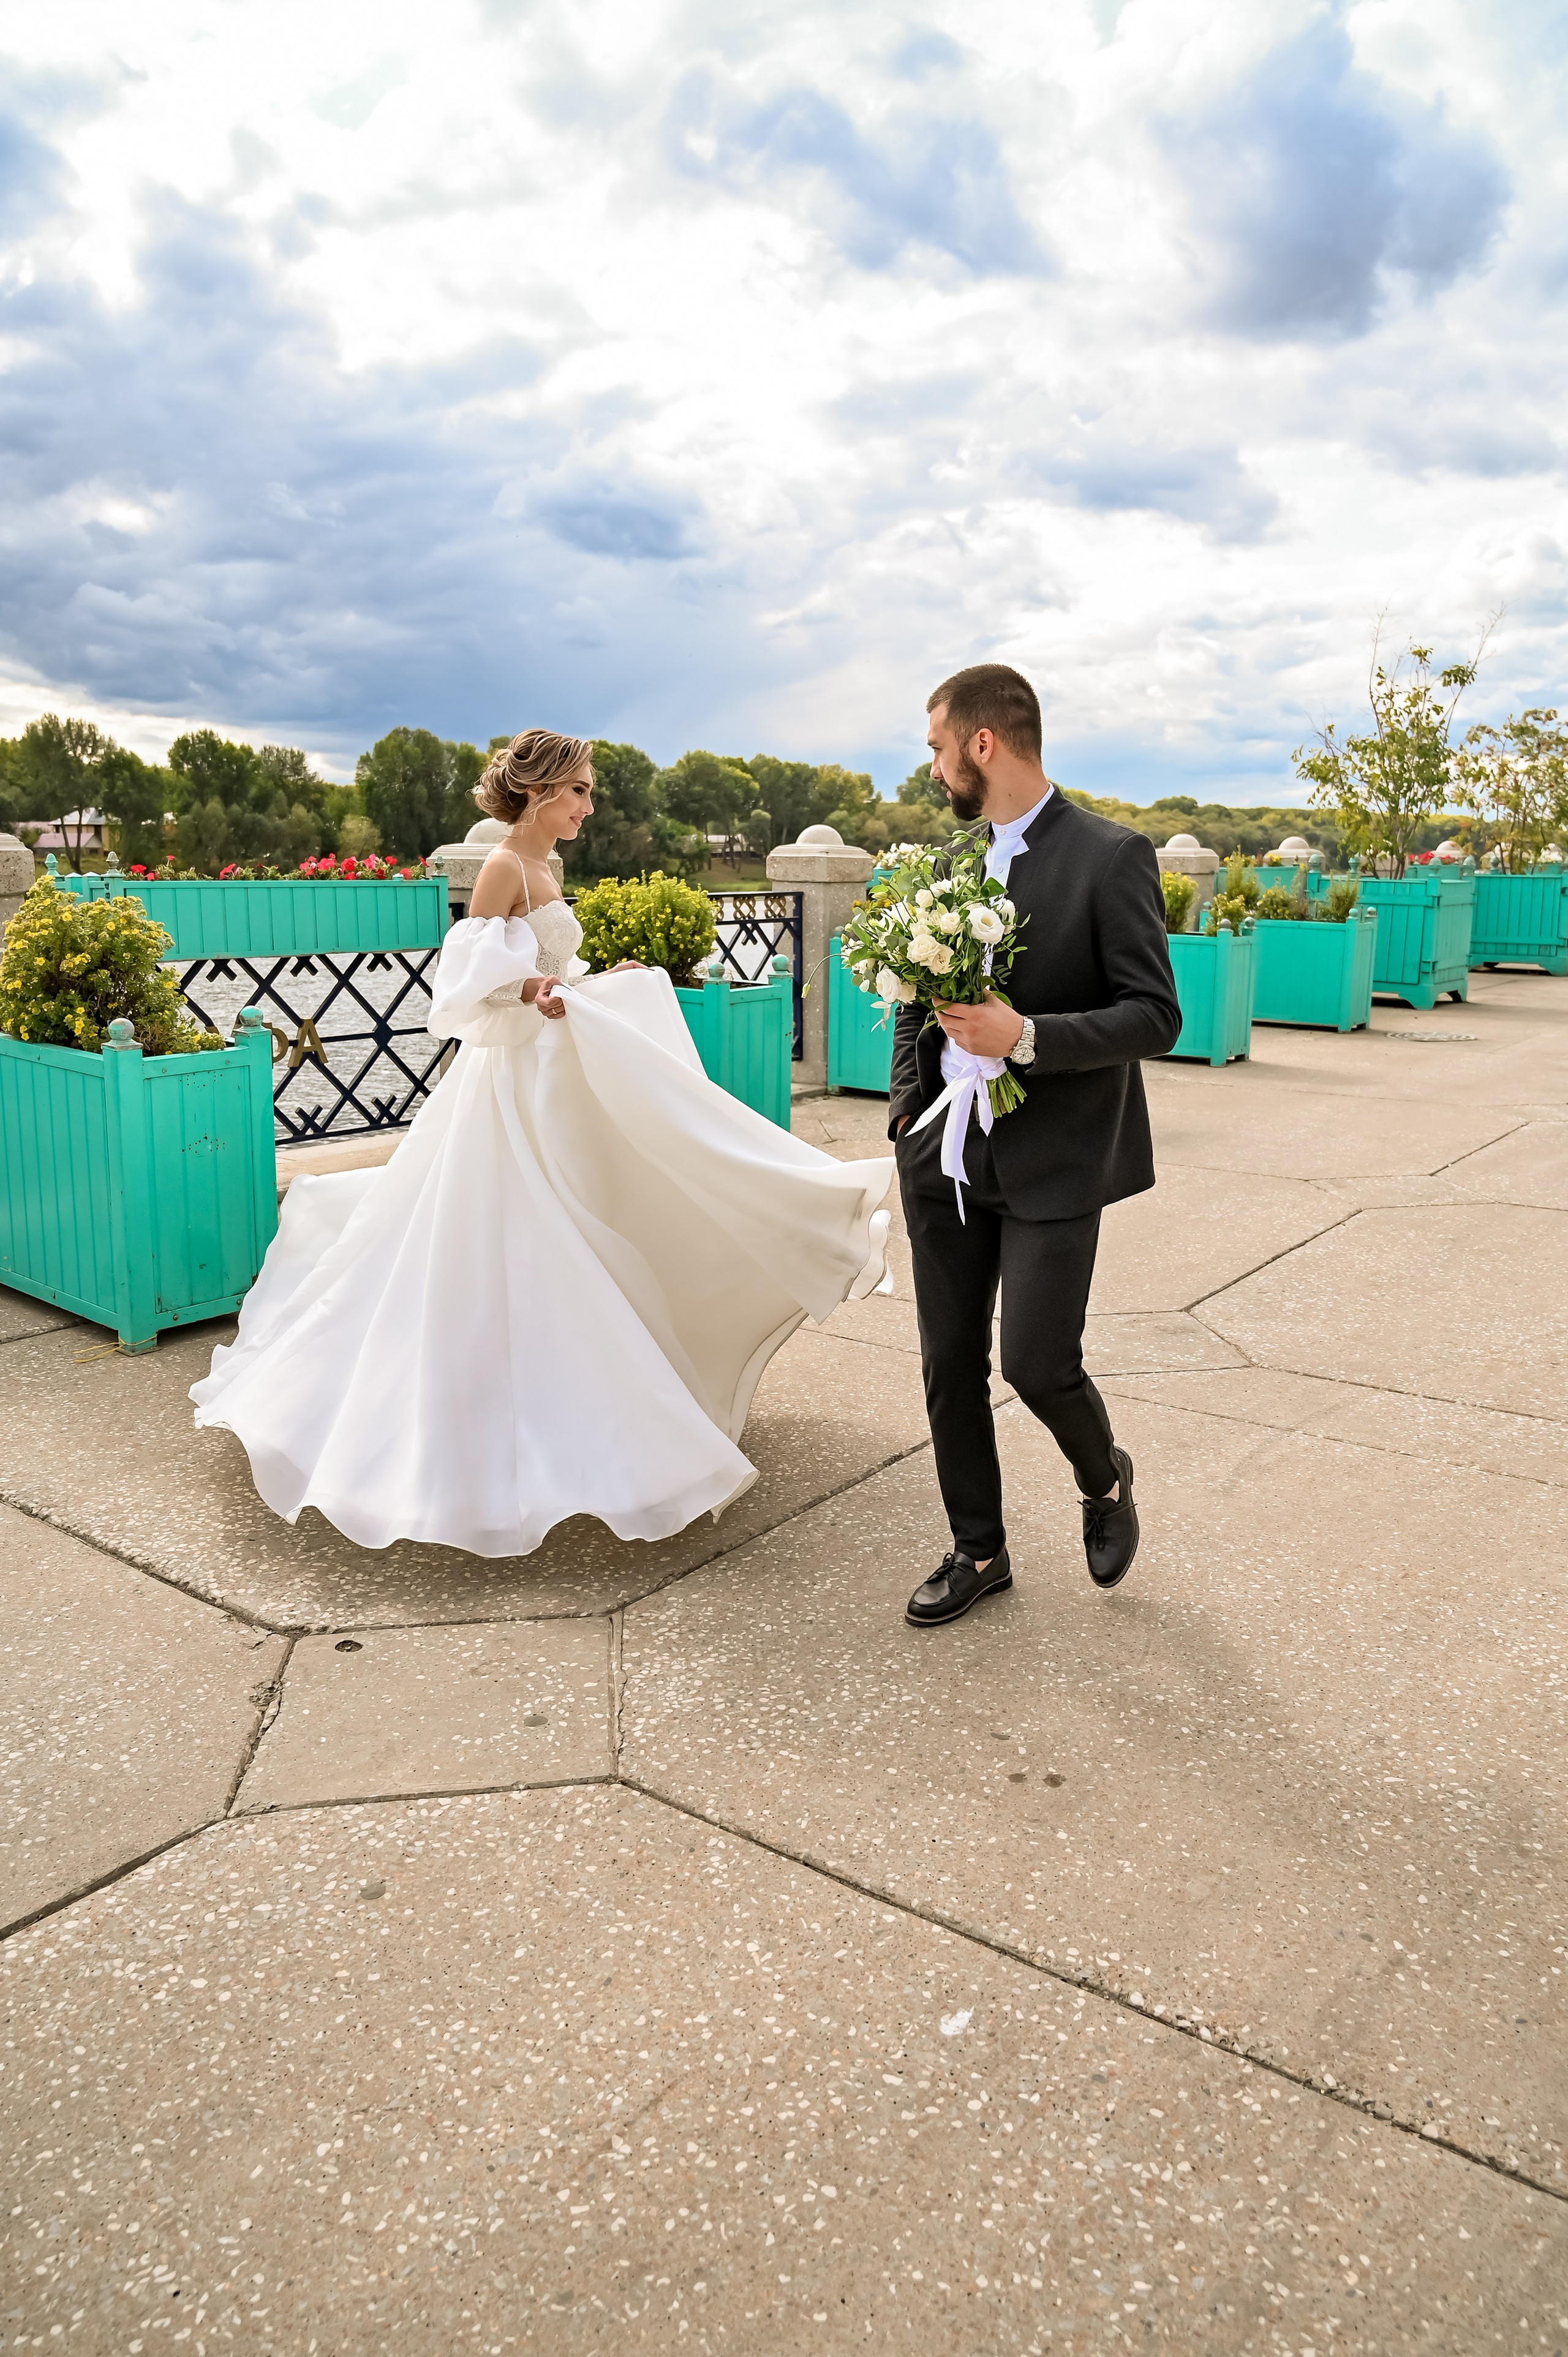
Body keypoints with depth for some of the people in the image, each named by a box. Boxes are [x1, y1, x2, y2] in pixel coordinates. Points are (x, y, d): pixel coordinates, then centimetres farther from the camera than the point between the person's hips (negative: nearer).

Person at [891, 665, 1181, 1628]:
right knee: (950, 1366, 10)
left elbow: (1156, 1016, -13)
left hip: (1052, 1160, -6)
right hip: (943, 1153, 6)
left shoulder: (1111, 857, -10)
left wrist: (1025, 1037, -24)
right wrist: (907, 1103, 7)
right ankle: (979, 1552, 28)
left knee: (1037, 1364, -6)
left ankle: (1106, 1479, 29)